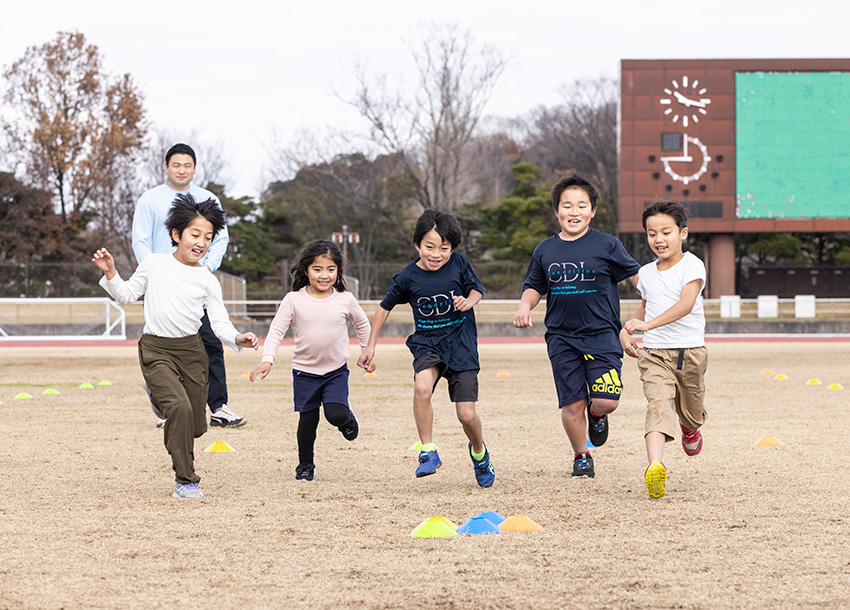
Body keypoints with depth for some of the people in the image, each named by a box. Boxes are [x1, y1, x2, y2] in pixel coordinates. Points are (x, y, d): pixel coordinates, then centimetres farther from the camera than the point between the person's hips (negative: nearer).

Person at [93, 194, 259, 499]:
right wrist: (110, 273, -4)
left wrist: (238, 338, -18)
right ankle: (185, 481, -17)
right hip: (156, 350, -3)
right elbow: (126, 294, 13)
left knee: (195, 425, 4)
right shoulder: (154, 264, 2)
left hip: (191, 350, 3)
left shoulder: (207, 280, 4)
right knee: (180, 407, -24)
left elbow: (219, 322, 1)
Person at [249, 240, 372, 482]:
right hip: (305, 371, 0)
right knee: (308, 419, 3)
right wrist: (267, 360, -19)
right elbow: (276, 330, -7)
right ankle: (305, 466, 24)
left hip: (336, 370, 0)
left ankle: (347, 417, 18)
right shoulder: (294, 300, -9)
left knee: (336, 414, -18)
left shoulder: (345, 300, -4)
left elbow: (362, 324, 14)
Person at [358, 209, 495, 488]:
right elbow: (386, 306, 8)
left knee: (467, 415, -4)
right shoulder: (407, 277, -7)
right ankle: (428, 451, -19)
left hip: (461, 343, 0)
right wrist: (371, 345, 10)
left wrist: (469, 301, -15)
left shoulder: (458, 264, -7)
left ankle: (479, 451, 30)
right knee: (422, 387, -33)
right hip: (426, 343, 0)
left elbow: (476, 289, 9)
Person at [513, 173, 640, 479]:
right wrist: (524, 307, 0)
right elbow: (534, 287, 19)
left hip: (601, 335, -2)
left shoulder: (607, 245, -1)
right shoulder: (545, 250, 8)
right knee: (572, 404, 0)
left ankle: (597, 415, 22)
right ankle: (581, 457, 23)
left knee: (606, 401, -15)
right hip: (562, 338, 2)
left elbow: (635, 275, 3)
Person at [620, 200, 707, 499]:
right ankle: (655, 467, -40)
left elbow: (686, 304, -24)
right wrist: (626, 330, 12)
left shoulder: (692, 266, -8)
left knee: (690, 412, 14)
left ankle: (690, 429, 54)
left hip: (690, 350, -2)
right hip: (654, 353, 2)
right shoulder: (646, 273, 10)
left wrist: (649, 324, -36)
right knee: (658, 404, -21)